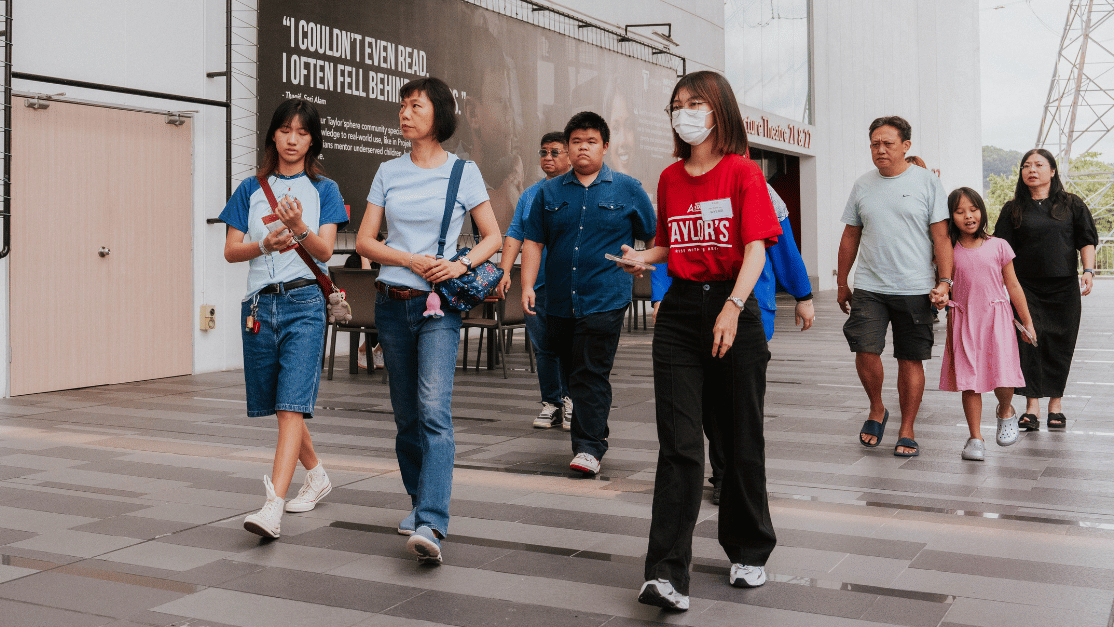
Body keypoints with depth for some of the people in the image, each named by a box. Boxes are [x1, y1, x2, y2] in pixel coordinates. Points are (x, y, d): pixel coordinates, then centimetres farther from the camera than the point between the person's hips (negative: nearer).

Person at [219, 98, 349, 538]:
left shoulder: (323, 189, 7)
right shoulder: (251, 188, 14)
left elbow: (324, 251, -5)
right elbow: (231, 251, 8)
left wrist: (299, 228, -24)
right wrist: (264, 243, -11)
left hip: (304, 302, -4)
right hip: (259, 303, 4)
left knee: (292, 402, -14)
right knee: (277, 403, 13)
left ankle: (273, 506, -21)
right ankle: (317, 476, 34)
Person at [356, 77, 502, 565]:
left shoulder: (463, 172, 2)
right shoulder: (388, 172, 9)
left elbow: (493, 236, 5)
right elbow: (365, 240, 8)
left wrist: (460, 265, -13)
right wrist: (409, 260, -9)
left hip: (438, 307, -4)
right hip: (392, 304, 4)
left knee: (434, 411, -17)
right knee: (406, 414, 11)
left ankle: (431, 526, -25)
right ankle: (420, 501, 29)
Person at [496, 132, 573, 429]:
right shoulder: (529, 195, 18)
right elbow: (514, 235, 16)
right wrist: (505, 271, 4)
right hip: (536, 284, 4)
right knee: (542, 347, 6)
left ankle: (570, 399, 6)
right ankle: (551, 403, 15)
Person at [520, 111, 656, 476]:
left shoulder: (628, 190, 6)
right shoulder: (549, 192, 11)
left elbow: (655, 238, 11)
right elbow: (533, 242, 9)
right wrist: (527, 286, -1)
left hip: (604, 299, -4)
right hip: (558, 302, 4)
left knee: (592, 374, -9)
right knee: (572, 373, 12)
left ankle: (589, 446, -6)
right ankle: (594, 429, 30)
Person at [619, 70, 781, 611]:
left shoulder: (743, 172, -3)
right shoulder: (670, 178, 12)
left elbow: (756, 248, -12)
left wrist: (732, 307, -26)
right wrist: (643, 256, 1)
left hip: (734, 309, -3)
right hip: (680, 311, 3)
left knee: (740, 440, 8)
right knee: (678, 444, -5)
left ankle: (749, 554, 27)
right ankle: (667, 574, -7)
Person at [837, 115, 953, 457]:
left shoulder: (927, 182, 1)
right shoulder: (862, 185, 9)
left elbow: (941, 235, -2)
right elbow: (850, 236, 15)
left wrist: (945, 281, -10)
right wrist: (841, 283, 15)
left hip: (915, 288, -2)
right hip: (869, 287, 2)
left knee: (911, 359, 3)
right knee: (865, 350, -13)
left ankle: (907, 431, 14)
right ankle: (876, 410, 13)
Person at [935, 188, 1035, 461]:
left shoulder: (998, 246, 1)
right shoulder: (949, 251, 2)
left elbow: (1013, 287, 6)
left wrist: (1027, 322, 8)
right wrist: (940, 298, -12)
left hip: (996, 319, -1)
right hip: (963, 321, 1)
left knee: (1003, 377, -8)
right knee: (968, 380, 0)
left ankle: (1005, 412, 26)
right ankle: (975, 439, 10)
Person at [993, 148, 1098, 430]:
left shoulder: (1072, 204, 9)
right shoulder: (1014, 209, 9)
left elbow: (1087, 240, 7)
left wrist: (1088, 271, -7)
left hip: (1064, 287, 0)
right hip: (1027, 287, 0)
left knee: (1060, 345, 3)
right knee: (1028, 343, -6)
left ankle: (1055, 404, 15)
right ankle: (1032, 407, 0)